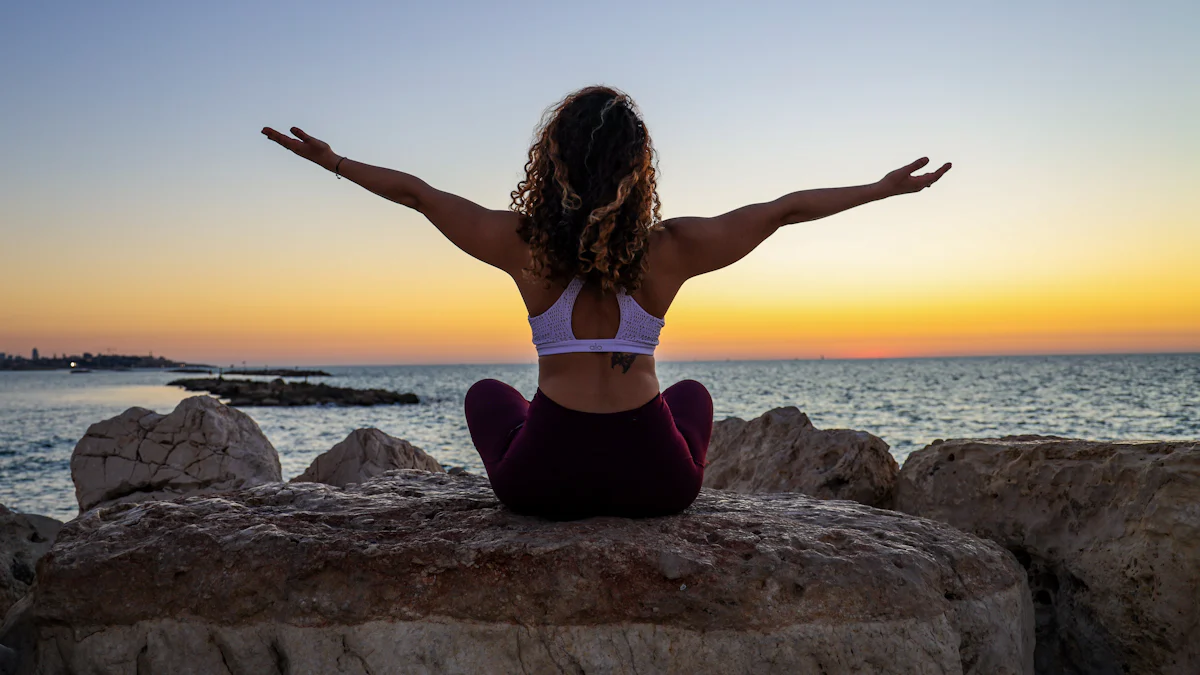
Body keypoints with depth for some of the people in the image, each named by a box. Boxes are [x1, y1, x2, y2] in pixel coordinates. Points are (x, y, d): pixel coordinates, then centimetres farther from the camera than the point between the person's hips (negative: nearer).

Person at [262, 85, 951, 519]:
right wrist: (885, 187, 16)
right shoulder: (670, 249, -7)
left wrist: (332, 160, 21)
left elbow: (415, 190, 7)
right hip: (655, 482, 1)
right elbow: (783, 209, 4)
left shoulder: (526, 244, -7)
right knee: (693, 393, 35)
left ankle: (566, 514, 33)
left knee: (488, 395, 33)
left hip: (544, 480, 0)